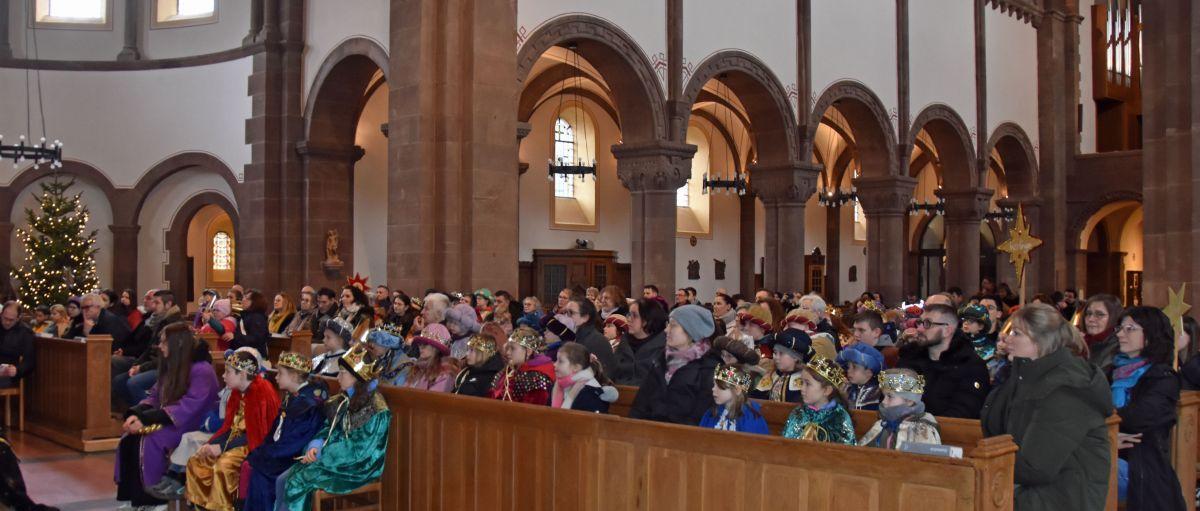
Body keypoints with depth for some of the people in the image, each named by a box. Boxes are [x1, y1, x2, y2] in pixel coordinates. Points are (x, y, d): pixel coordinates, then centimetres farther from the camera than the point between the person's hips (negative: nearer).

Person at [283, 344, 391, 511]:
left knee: (297, 482, -19)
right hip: (334, 460, 8)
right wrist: (315, 445, -8)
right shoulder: (343, 401, 9)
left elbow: (358, 450, -18)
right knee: (283, 480, -8)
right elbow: (327, 428, 14)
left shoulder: (376, 410, -16)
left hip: (357, 469, -8)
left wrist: (321, 454, -14)